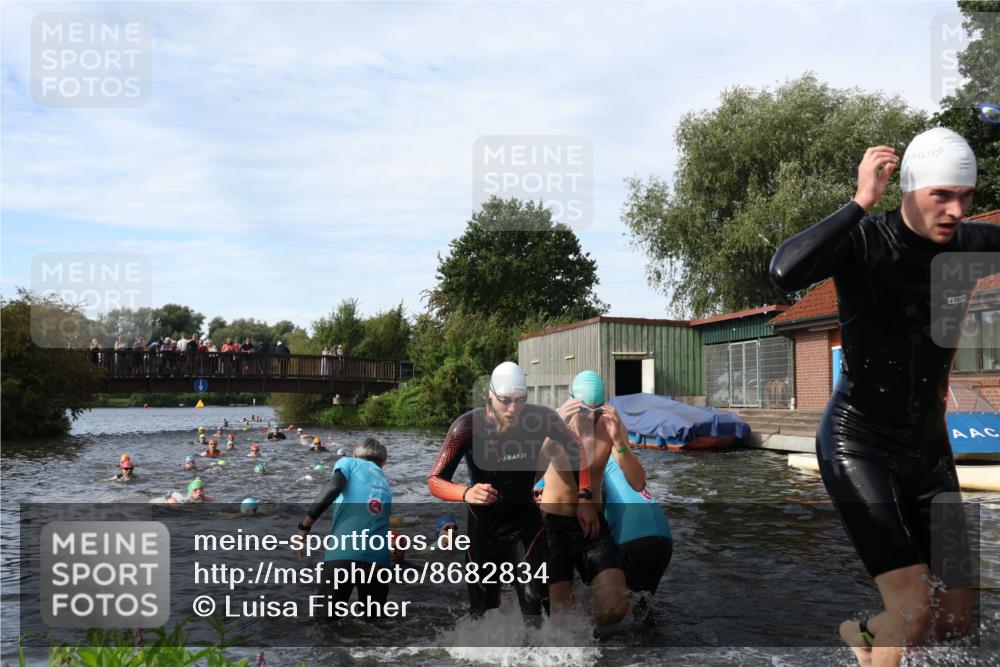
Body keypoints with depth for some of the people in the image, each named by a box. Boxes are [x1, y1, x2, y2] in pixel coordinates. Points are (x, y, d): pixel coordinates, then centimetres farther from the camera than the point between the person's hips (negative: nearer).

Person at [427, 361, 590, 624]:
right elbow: (435, 480, -24)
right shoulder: (468, 426, -24)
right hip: (483, 524, 0)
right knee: (483, 607, 12)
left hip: (526, 521, 0)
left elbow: (576, 449, -1)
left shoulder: (541, 418, -19)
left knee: (535, 597, -17)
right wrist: (466, 493, -44)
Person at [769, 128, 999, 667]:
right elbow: (784, 272, -37)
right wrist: (861, 202, -33)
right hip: (858, 445, -6)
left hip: (928, 448, 6)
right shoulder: (863, 241, -17)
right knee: (914, 614, -14)